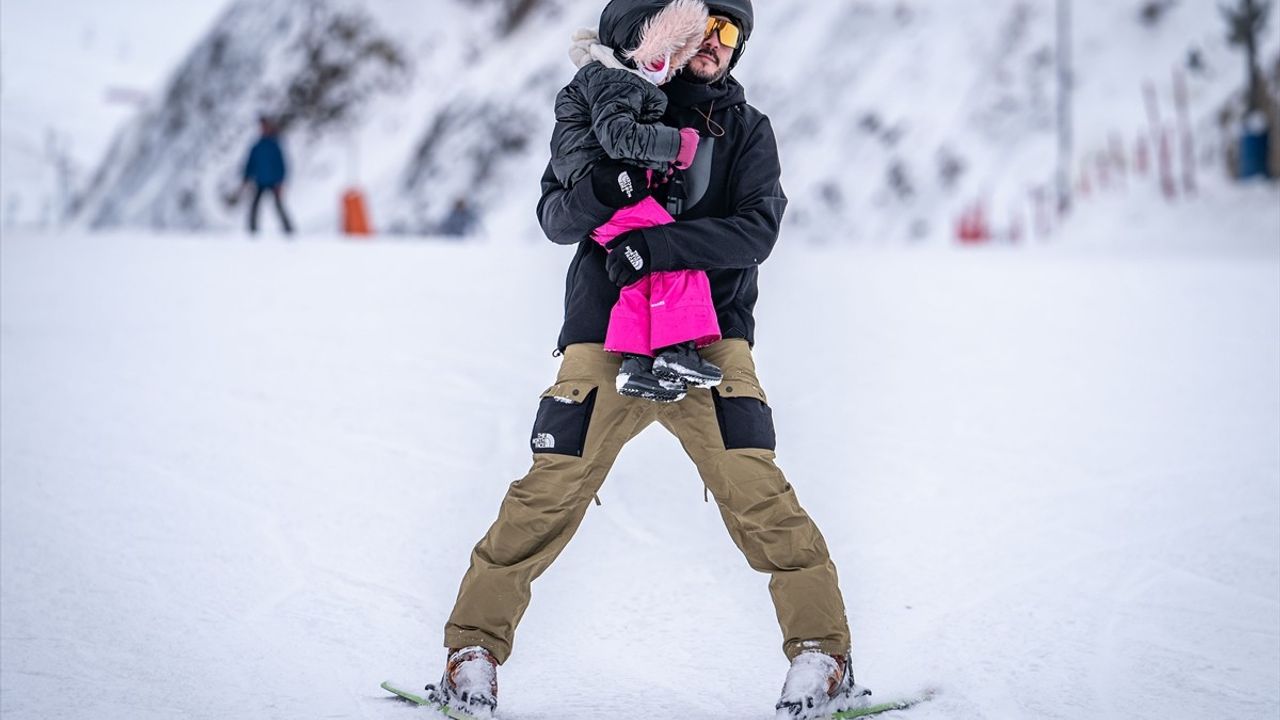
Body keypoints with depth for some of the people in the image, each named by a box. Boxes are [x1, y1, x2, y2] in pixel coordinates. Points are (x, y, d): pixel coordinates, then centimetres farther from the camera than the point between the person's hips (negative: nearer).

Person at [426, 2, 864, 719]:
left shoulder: (748, 128, 11)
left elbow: (757, 229, -5)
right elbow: (554, 217, 5)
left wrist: (657, 244, -18)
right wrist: (602, 192, -18)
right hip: (606, 339, 0)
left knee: (756, 492, -13)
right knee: (548, 493, -8)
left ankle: (822, 654, -3)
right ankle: (475, 649, 3)